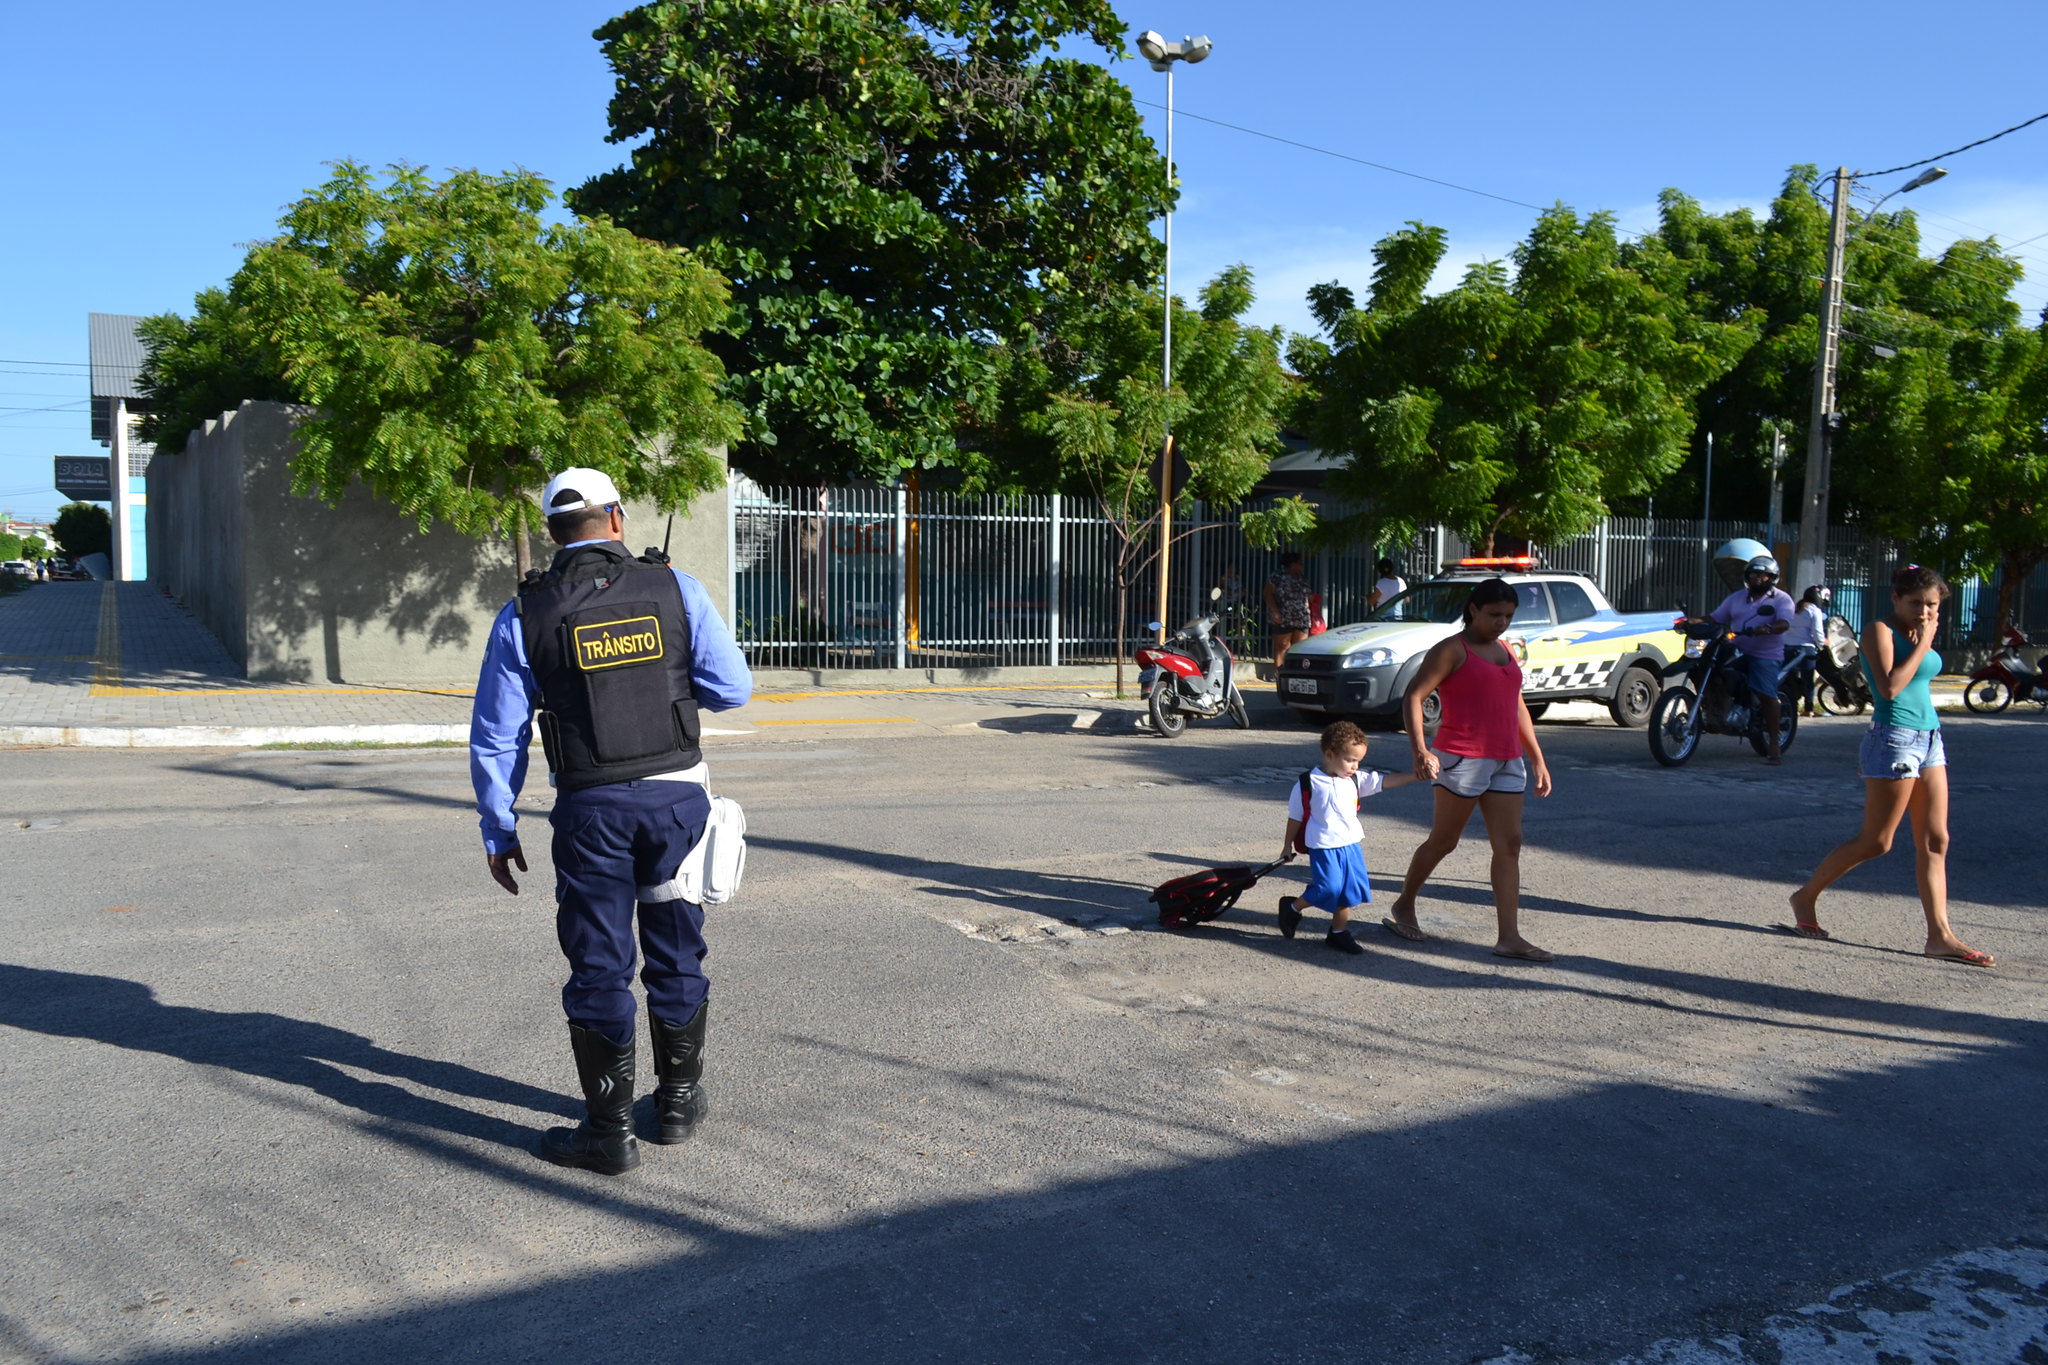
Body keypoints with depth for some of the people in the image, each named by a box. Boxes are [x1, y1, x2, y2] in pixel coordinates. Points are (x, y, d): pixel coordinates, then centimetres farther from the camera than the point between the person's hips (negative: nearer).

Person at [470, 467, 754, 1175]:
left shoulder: (524, 616, -2)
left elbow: (496, 737, 0)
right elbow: (733, 689, -2)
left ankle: (609, 1132, 15)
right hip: (677, 796, 1)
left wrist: (498, 831, 9)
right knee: (676, 956, 16)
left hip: (591, 809, -1)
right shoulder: (676, 589, -2)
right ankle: (679, 1100, 31)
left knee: (599, 969, 8)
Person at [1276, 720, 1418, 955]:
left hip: (1351, 844, 6)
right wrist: (1287, 845, 5)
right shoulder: (1309, 783, -9)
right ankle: (1292, 907, 12)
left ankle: (1338, 933, 24)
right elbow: (1295, 816, -1)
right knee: (1329, 888, -14)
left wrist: (1417, 775, -13)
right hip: (1323, 847, -6)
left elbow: (1385, 780, -2)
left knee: (1350, 891, 8)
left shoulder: (1356, 780, 4)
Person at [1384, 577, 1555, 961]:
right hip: (1463, 758, -7)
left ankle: (1509, 937, -1)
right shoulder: (1452, 650, -5)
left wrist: (1537, 758, 20)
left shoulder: (1505, 650, 18)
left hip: (1507, 762, 7)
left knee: (1509, 845, 0)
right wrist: (1420, 750, -25)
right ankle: (1403, 907, 23)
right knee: (1443, 841, 3)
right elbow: (1413, 697, -13)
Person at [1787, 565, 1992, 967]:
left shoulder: (1916, 635, 14)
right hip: (1894, 738, -9)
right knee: (1875, 842, -2)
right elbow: (1889, 687, -22)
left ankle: (1940, 935, 5)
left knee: (1935, 842, 4)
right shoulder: (1880, 631, -9)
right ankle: (1806, 897, 14)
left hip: (1929, 738, 9)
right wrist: (1922, 645, -16)